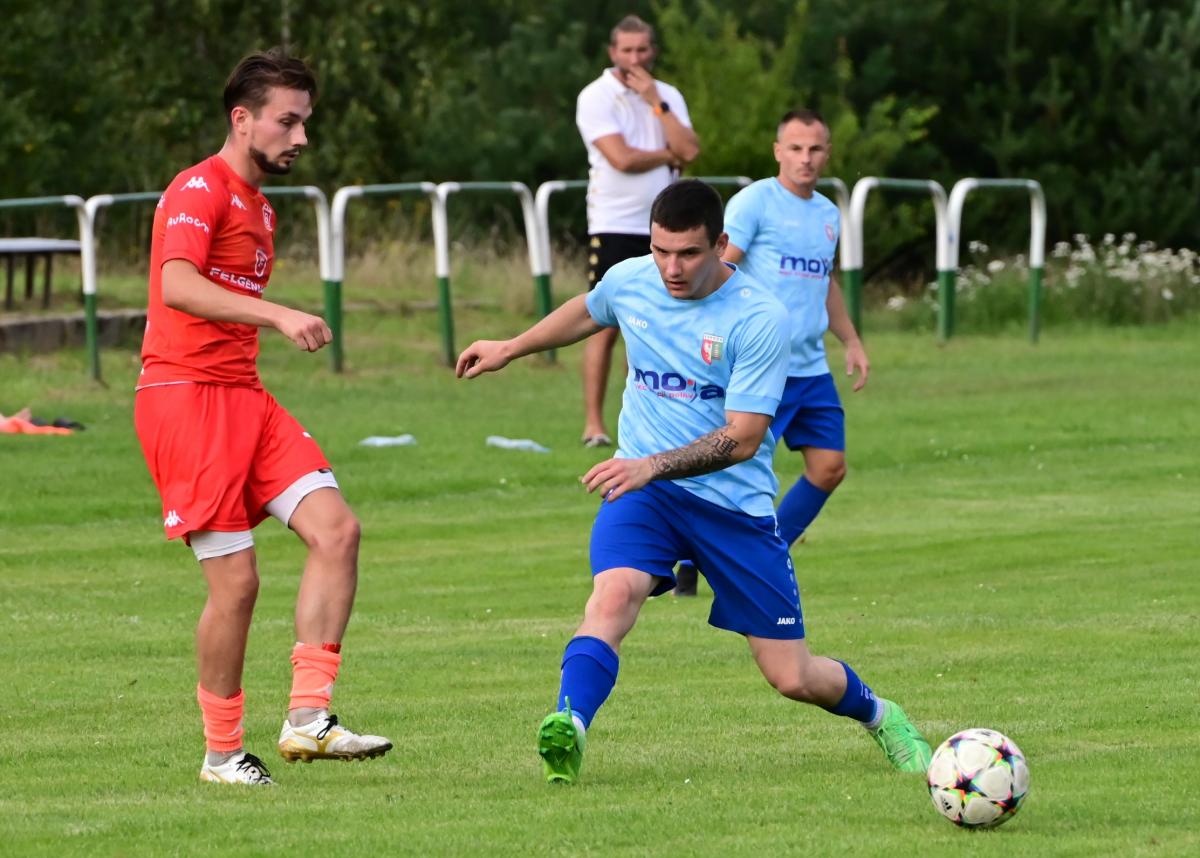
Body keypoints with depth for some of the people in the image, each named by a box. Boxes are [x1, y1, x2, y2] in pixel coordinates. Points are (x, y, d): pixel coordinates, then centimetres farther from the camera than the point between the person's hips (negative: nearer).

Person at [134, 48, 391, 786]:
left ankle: (308, 717, -10)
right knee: (237, 580, -8)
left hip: (244, 395, 9)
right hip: (184, 395, -9)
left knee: (337, 529, -8)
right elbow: (177, 285, -27)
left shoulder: (259, 207, 21)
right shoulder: (200, 190, -9)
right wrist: (278, 315, -35)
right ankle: (223, 753, 6)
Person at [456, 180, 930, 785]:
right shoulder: (628, 282, -2)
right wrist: (510, 349, 35)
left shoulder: (759, 319, -17)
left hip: (736, 502, -2)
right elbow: (587, 312, 25)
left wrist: (652, 465, -33)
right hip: (642, 488, 2)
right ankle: (567, 733, -44)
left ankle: (875, 714, 34)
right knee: (614, 592, -32)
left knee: (792, 678, 2)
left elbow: (742, 440, -21)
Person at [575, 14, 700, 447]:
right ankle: (594, 424, -5)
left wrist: (654, 101, -6)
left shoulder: (668, 96, 11)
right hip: (614, 227, -5)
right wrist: (668, 155, -2)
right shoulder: (596, 97, -5)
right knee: (606, 326, -7)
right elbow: (622, 157, -16)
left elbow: (689, 151, -3)